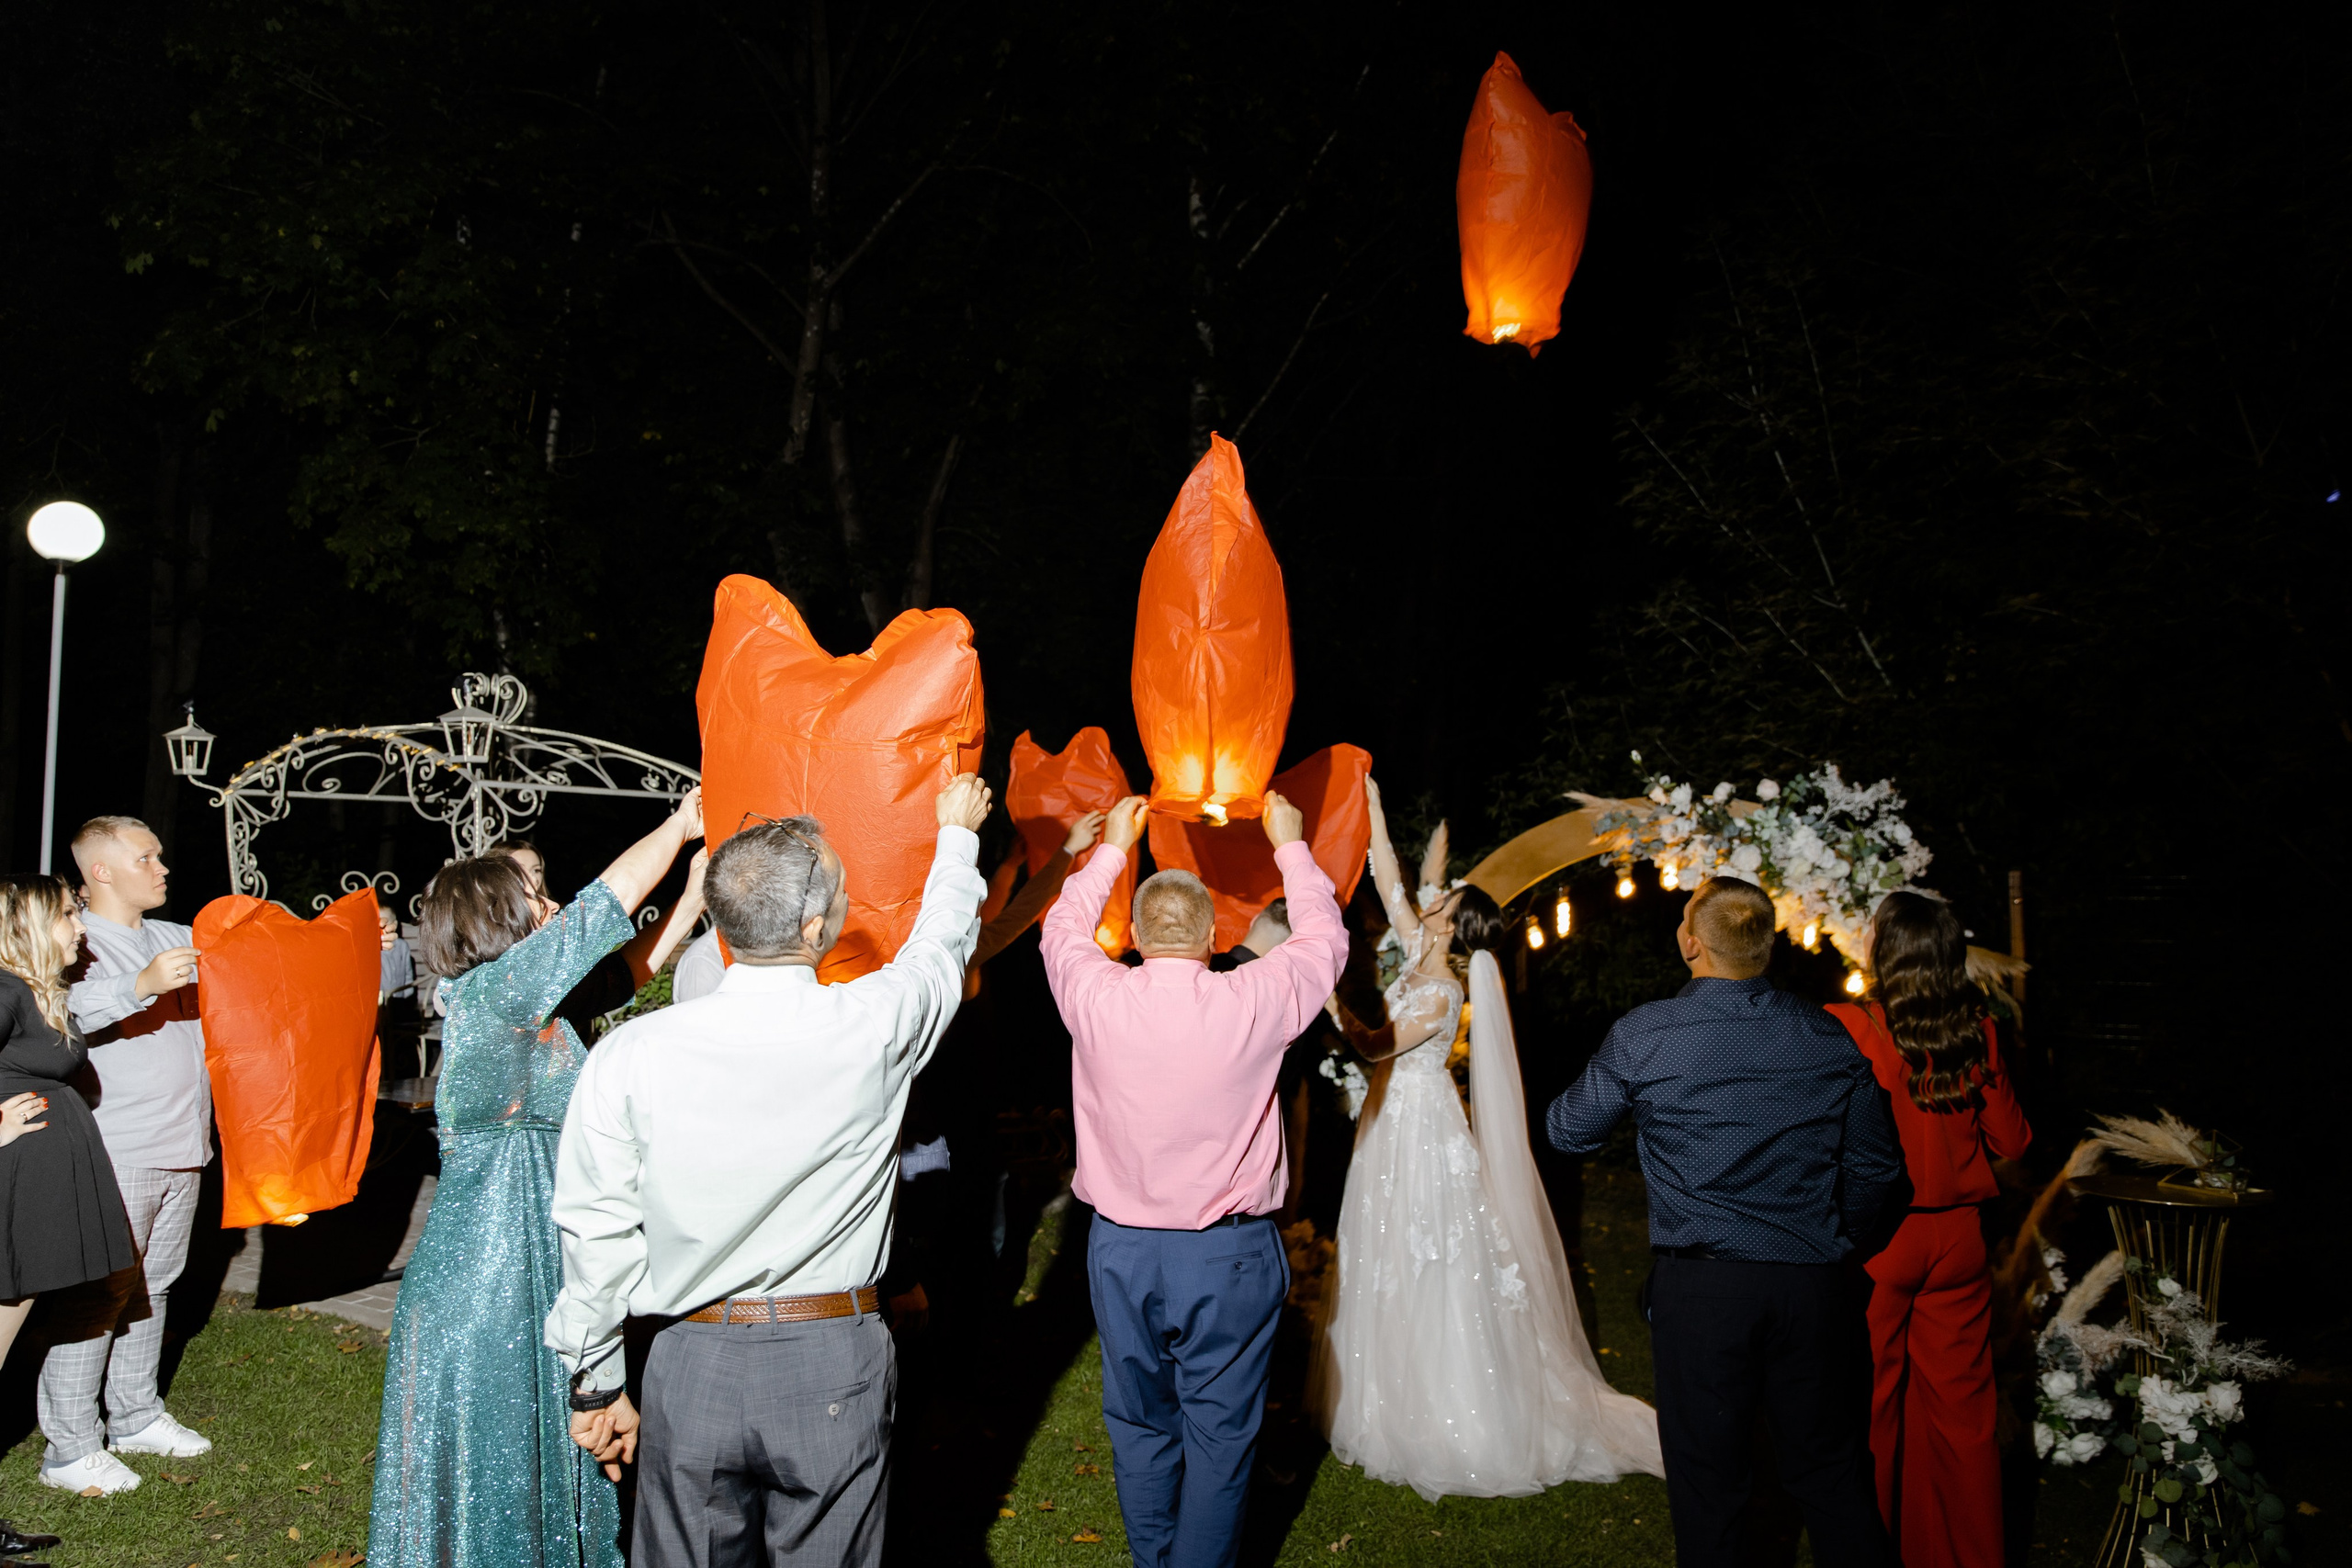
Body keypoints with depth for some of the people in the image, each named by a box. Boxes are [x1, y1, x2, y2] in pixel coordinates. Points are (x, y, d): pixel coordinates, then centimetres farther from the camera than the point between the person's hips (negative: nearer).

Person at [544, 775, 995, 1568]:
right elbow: (941, 944, 11)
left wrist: (596, 1383, 10)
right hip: (833, 1367, -1)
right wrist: (958, 833, 29)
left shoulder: (632, 1053, -10)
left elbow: (595, 1232, -3)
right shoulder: (872, 1026, -11)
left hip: (692, 1369, 1)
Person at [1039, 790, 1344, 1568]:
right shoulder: (1254, 1004, -13)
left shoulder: (1097, 1000, -9)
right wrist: (1290, 846, 20)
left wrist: (1112, 848, 25)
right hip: (1229, 1256, -2)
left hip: (1121, 1251, 2)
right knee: (1220, 1432, 9)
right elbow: (1323, 940, 7)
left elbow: (1062, 930, 14)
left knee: (1139, 1427, 16)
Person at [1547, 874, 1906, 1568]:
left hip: (1699, 1286, -2)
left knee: (1707, 1484, 11)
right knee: (1833, 1477, 16)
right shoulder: (1828, 1036, 0)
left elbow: (1567, 1131, 5)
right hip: (1814, 1287, 3)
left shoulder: (1644, 1035, -9)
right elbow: (1877, 1166, 9)